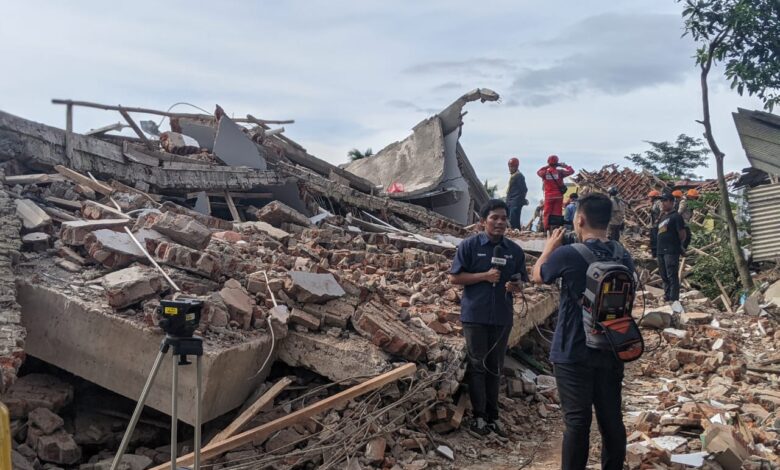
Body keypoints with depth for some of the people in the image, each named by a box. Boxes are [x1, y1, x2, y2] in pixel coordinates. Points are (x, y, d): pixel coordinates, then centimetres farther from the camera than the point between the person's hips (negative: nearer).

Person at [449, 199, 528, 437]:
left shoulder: (515, 250, 5)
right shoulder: (469, 245, -6)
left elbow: (520, 283, 12)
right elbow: (454, 277, -7)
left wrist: (515, 286, -12)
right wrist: (485, 276, -17)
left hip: (502, 317, 4)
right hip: (475, 315, -3)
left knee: (495, 367, 11)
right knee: (478, 365, 3)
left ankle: (493, 415, 21)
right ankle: (479, 415, 12)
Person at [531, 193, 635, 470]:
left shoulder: (567, 255, -16)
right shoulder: (624, 257, 0)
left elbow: (537, 276, 3)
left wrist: (550, 247, 20)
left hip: (573, 354, -5)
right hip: (611, 351, 5)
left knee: (577, 420, 1)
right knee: (611, 418, 14)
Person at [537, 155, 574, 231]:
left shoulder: (545, 172, -4)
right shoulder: (560, 172, -6)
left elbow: (538, 172, 18)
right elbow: (571, 171, 3)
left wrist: (547, 167, 17)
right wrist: (564, 166, 15)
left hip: (548, 197, 1)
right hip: (558, 196, -1)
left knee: (547, 214, 7)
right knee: (558, 213, 2)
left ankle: (547, 229, 5)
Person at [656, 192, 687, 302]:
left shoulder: (676, 216, -9)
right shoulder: (662, 216, 16)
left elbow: (683, 234, -9)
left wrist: (676, 244, 3)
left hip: (671, 252, -9)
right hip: (661, 251, 9)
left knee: (672, 277, -8)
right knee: (664, 276, 15)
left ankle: (674, 300, -5)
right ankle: (667, 297, 24)